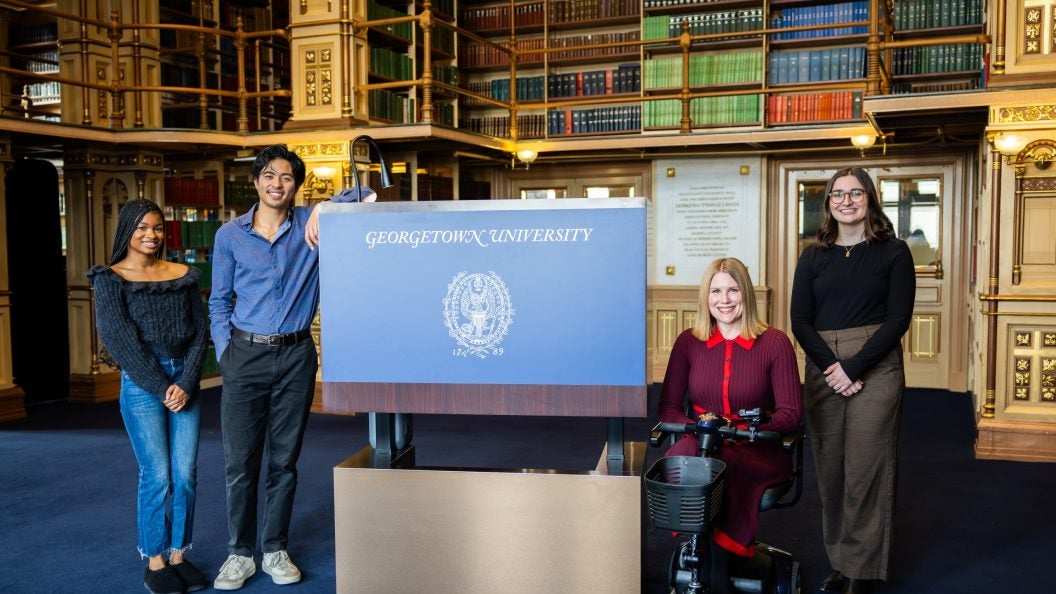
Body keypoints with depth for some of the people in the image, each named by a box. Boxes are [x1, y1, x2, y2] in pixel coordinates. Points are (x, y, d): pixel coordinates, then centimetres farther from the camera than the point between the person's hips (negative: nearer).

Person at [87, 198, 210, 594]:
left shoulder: (183, 275, 9)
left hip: (184, 379, 3)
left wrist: (186, 383, -6)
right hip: (140, 383, -3)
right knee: (157, 475, -3)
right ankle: (154, 561, 11)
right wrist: (161, 389, -12)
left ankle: (178, 555, 16)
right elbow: (118, 338, -8)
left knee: (185, 473, 2)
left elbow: (199, 332, 7)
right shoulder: (110, 279, 0)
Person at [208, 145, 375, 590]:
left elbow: (366, 194, -4)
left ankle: (275, 551, 22)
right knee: (240, 462, 2)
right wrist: (225, 351, -1)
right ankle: (240, 554, 18)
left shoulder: (311, 224, 1)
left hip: (296, 356, 0)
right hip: (246, 357, 0)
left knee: (284, 461, 9)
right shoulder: (230, 235, 4)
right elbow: (219, 302, 10)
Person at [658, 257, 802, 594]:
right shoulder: (688, 342, 6)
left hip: (759, 451, -1)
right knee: (679, 462, -34)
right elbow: (668, 407, 6)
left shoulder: (775, 342, 0)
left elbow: (790, 413, -2)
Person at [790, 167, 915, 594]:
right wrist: (832, 368, -10)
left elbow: (898, 319, -4)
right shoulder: (814, 257, 10)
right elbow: (800, 321, 4)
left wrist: (854, 368, -13)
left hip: (875, 370, -3)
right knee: (829, 470, 5)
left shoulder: (893, 252, 3)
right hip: (822, 372, 3)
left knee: (865, 471, -1)